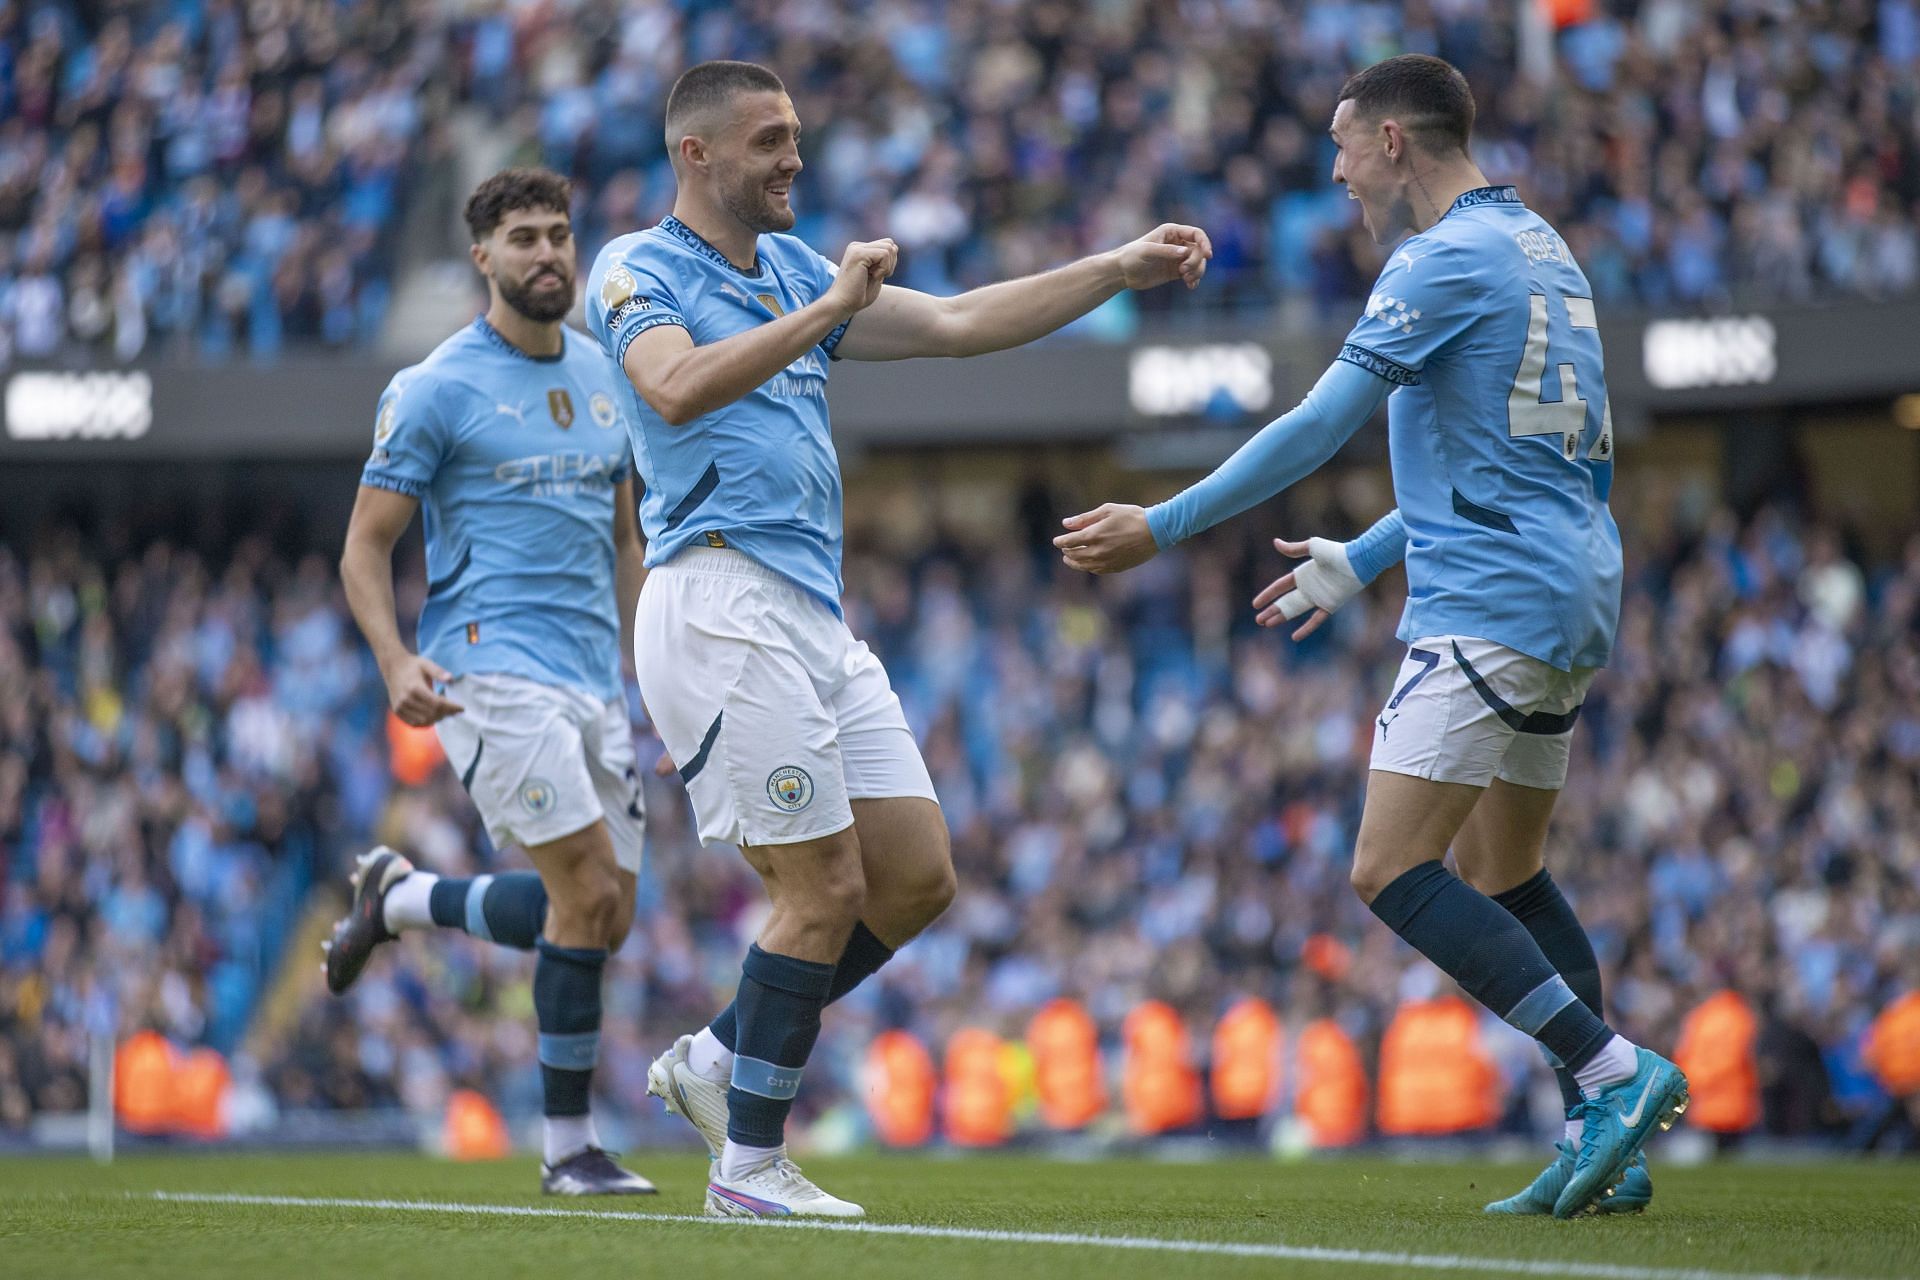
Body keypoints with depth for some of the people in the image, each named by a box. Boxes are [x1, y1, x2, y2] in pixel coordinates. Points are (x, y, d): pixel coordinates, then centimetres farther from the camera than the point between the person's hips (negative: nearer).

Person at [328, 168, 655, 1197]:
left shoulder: (603, 378, 15)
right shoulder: (437, 390, -4)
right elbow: (366, 546, -3)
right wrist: (396, 662, -19)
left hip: (595, 677, 7)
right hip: (491, 671, -7)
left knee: (604, 917, 3)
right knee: (591, 891, -16)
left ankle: (398, 898, 26)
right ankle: (568, 1146, -3)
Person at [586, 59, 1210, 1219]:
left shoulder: (794, 272, 20)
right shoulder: (637, 272, -3)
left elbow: (958, 325, 20)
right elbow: (679, 387, -23)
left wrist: (1122, 271, 15)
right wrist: (828, 309, -21)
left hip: (815, 618, 8)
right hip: (723, 609, -8)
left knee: (917, 876, 5)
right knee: (826, 886, -10)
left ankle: (718, 1061, 17)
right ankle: (750, 1167, 0)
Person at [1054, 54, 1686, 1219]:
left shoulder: (1449, 258, -11)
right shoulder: (1540, 251, 19)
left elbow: (1320, 428, -14)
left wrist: (1163, 527, -8)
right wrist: (1359, 563, 31)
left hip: (1489, 602, -10)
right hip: (1572, 598, 10)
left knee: (1393, 872, -12)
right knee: (1502, 877, 16)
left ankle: (1615, 1074, -18)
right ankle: (1604, 1143, 10)